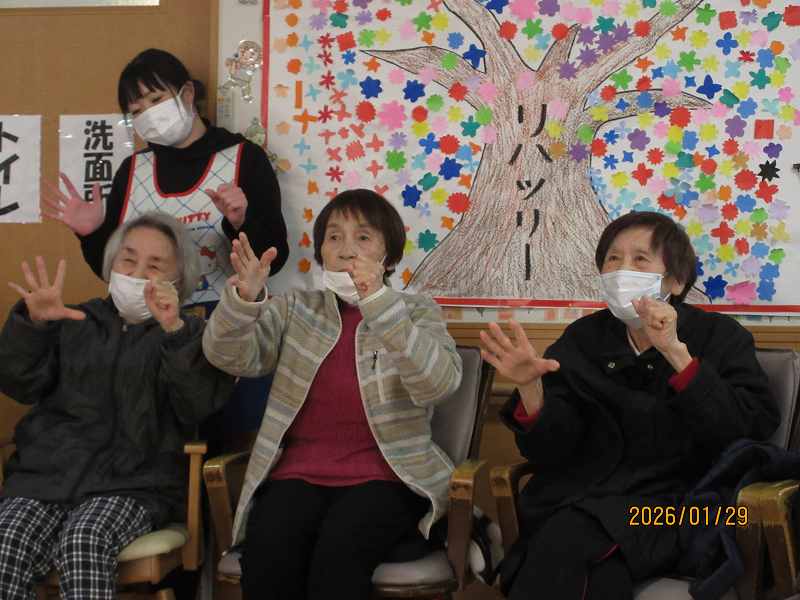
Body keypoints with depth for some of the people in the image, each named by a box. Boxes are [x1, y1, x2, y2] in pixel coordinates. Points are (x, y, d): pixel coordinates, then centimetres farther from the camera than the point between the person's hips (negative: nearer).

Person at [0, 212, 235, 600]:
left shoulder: (190, 335, 14)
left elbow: (199, 405, -6)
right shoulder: (73, 323, 22)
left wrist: (175, 332, -21)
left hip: (134, 483, -2)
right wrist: (32, 322, -9)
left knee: (84, 544, -34)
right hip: (47, 472, 2)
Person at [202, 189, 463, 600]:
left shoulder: (417, 312, 8)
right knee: (265, 557, -29)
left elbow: (439, 383, -13)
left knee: (337, 555, -33)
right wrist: (244, 297, -22)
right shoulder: (296, 309, 16)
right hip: (300, 473, 2)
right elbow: (229, 356, -1)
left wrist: (378, 301, -25)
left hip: (385, 476, -2)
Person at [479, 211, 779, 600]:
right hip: (580, 500, 2)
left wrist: (676, 354, -20)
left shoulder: (720, 337, 6)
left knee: (567, 537, -31)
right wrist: (530, 388, -18)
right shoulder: (583, 339, 11)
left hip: (674, 505, -2)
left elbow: (754, 429, -12)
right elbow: (550, 452, 2)